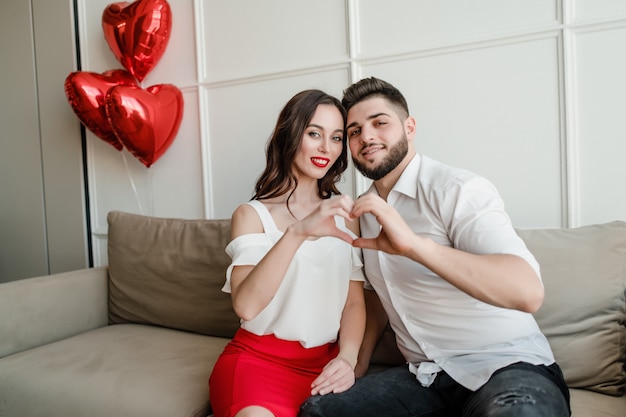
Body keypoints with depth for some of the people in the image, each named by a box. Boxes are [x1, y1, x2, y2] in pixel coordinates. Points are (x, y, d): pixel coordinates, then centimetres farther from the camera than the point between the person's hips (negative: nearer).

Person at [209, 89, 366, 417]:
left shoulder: (345, 214, 10)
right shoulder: (252, 214, -2)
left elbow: (354, 300, 6)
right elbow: (245, 305, -18)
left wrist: (347, 358, -12)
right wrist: (297, 232, -31)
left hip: (325, 363, 3)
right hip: (258, 359, -2)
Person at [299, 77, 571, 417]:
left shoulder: (458, 189, -15)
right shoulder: (365, 210, 8)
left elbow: (527, 291, -28)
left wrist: (414, 244, -38)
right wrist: (360, 361, 10)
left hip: (507, 366, -5)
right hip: (426, 375, 6)